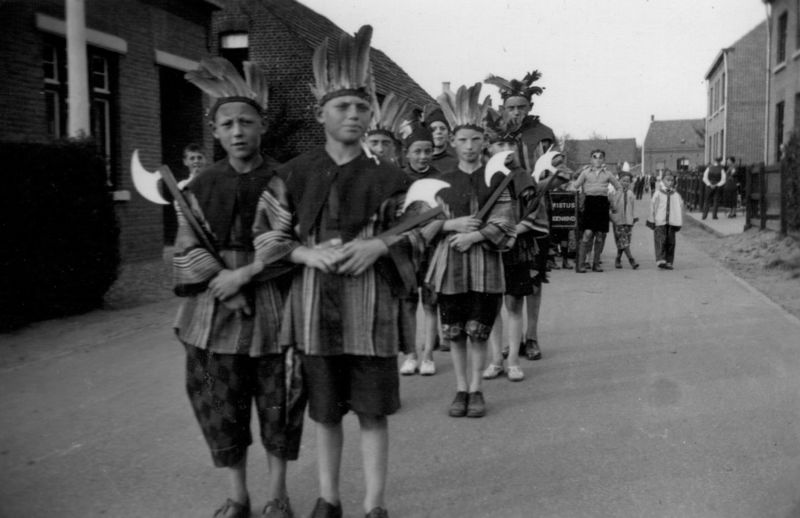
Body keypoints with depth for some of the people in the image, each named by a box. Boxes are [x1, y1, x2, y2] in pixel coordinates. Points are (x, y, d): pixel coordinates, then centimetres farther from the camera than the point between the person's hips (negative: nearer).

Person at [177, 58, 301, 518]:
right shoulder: (201, 187, 5)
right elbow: (187, 251, 1)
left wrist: (244, 275, -17)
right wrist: (227, 289, -13)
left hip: (274, 311, -2)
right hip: (213, 314, 2)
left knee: (279, 405, 7)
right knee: (221, 408, 8)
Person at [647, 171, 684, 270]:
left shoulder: (676, 195, 8)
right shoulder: (658, 193, 1)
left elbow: (680, 208, 11)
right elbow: (652, 207, 3)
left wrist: (679, 222, 6)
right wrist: (651, 220, 1)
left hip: (671, 222, 3)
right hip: (659, 221, -3)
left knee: (670, 242, 4)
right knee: (661, 240, -12)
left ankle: (669, 262, 11)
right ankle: (660, 260, -17)